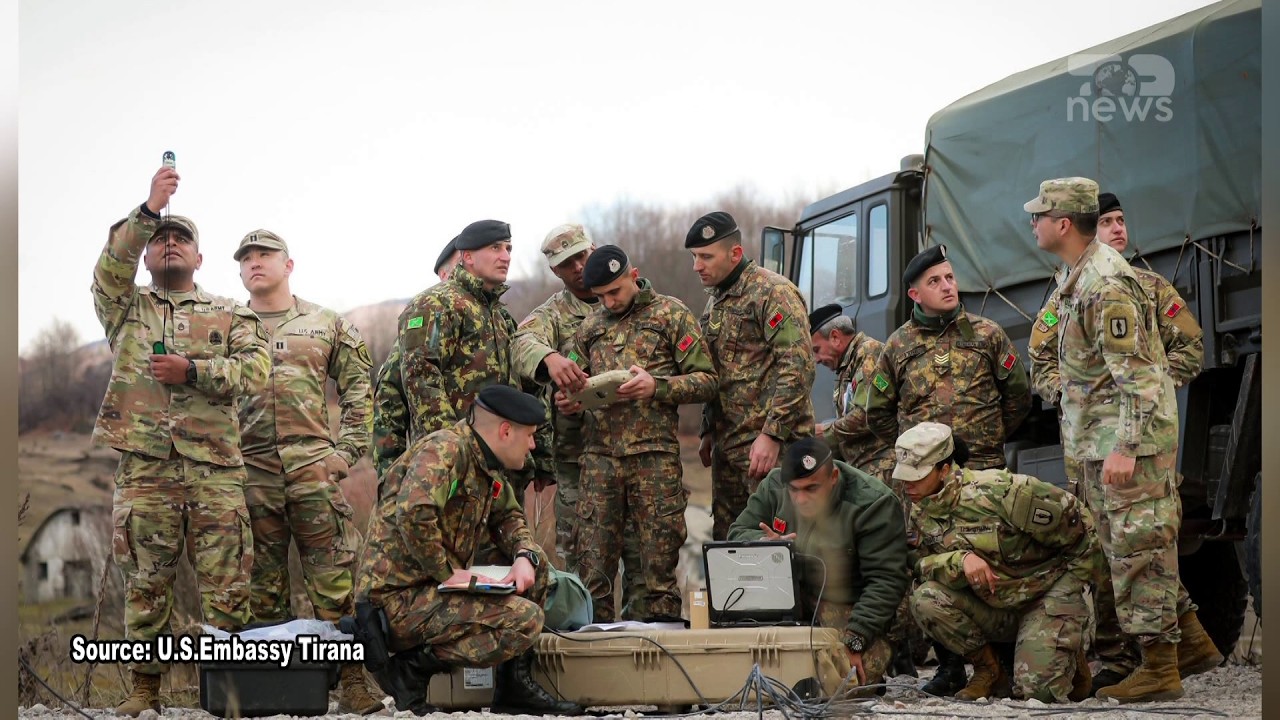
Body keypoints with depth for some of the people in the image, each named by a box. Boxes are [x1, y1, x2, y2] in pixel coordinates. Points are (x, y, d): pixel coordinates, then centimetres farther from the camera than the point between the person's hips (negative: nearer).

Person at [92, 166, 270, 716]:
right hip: (144, 465, 0)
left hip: (214, 464, 0)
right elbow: (111, 267, -5)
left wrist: (193, 370, -12)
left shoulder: (230, 315, 17)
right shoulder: (127, 308, 17)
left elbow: (255, 370, 2)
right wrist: (149, 211, -17)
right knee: (145, 583, 1)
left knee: (226, 586, -4)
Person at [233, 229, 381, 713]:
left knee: (334, 578, -7)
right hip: (251, 470, 1)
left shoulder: (327, 325, 13)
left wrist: (348, 449, 1)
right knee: (262, 583, 3)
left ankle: (353, 683, -7)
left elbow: (358, 388, 12)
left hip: (314, 465, -1)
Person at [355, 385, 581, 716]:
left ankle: (515, 685, 13)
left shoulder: (490, 466, 14)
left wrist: (525, 557, 4)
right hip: (395, 599, -10)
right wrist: (447, 572, -21)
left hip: (432, 589, 10)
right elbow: (413, 515, -31)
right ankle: (410, 669, -12)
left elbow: (509, 518, 27)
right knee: (525, 619, -21)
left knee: (537, 565, 12)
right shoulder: (444, 450, -16)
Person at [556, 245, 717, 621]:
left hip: (653, 452, -4)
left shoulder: (671, 314, 4)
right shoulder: (591, 326, 17)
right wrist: (566, 401, 0)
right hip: (599, 452, 4)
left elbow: (706, 381, -1)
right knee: (593, 558, 1)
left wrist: (657, 387, -17)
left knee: (660, 556, -2)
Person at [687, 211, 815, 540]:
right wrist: (708, 432, 20)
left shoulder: (774, 292, -10)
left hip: (769, 443, -9)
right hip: (727, 444, 9)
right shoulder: (715, 301, 19)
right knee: (725, 542, 9)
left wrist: (772, 435, -22)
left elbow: (798, 367, -18)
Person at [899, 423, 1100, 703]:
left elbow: (1076, 521, -16)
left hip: (1045, 594, -5)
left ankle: (1068, 654, 14)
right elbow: (922, 565, -10)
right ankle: (989, 672, -2)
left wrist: (1074, 584, -3)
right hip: (992, 607, 5)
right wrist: (961, 559, -31)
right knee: (926, 600, -21)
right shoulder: (919, 511, -2)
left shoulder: (996, 490, -24)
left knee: (1037, 690, -23)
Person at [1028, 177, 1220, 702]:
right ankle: (1191, 642, 22)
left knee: (1137, 547, -6)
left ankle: (1159, 668, -2)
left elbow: (1135, 374, -22)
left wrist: (1124, 448, -26)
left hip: (1128, 439, -10)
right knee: (1136, 547, 14)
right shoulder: (1079, 278, 14)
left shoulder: (1106, 284, -18)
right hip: (1100, 442, 10)